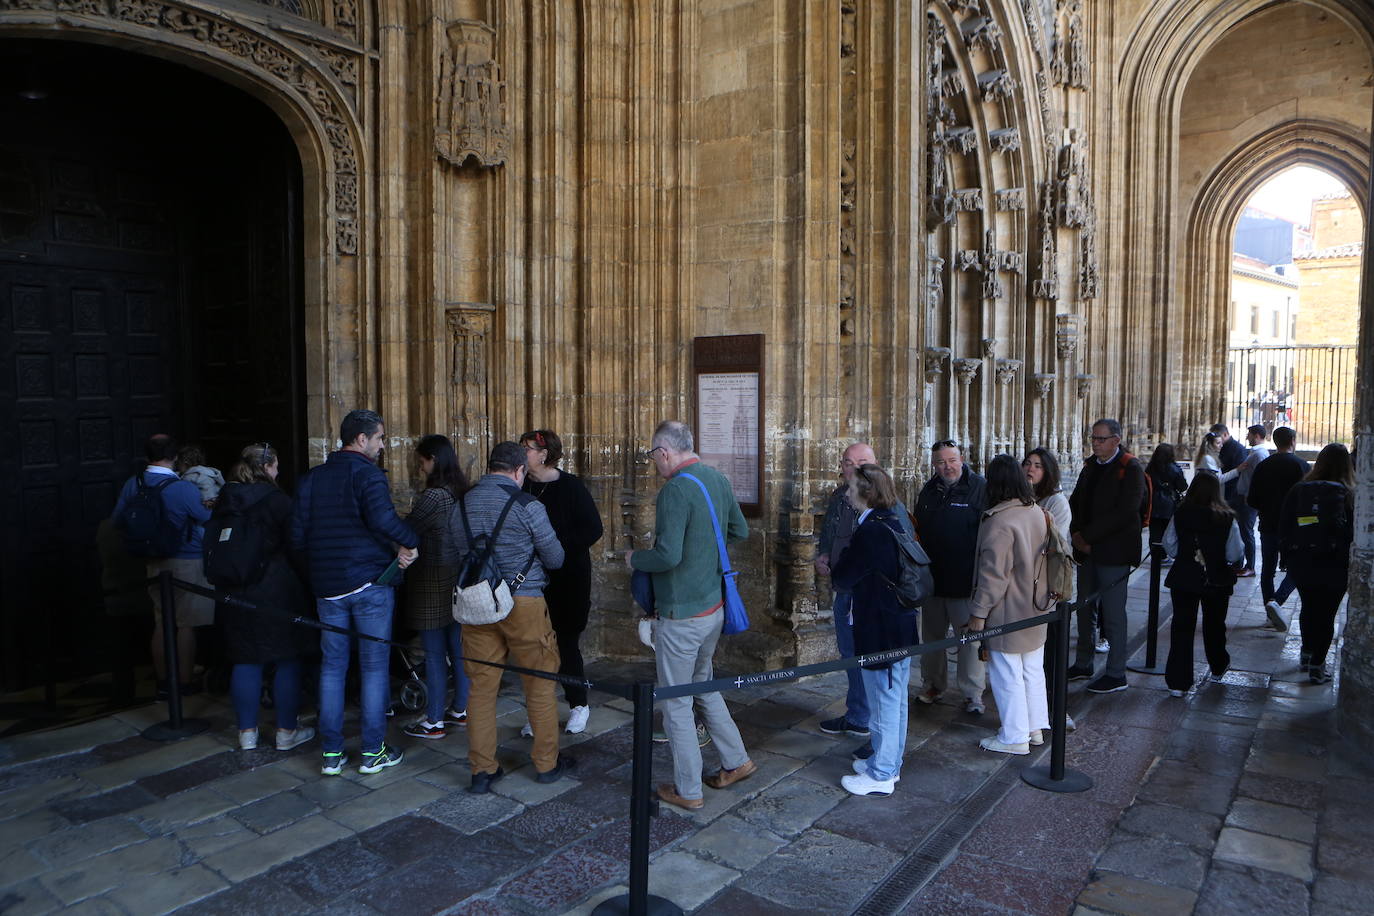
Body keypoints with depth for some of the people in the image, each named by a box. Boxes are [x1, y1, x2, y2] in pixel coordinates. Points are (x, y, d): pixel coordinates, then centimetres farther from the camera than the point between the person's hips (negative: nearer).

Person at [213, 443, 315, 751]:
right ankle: (287, 731, 11)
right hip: (277, 592, -5)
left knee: (245, 660, 12)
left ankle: (247, 731, 19)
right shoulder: (277, 500, -11)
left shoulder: (224, 501, 7)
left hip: (235, 594, 6)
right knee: (287, 659, 5)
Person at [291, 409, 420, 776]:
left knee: (332, 666, 13)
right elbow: (382, 519, -29)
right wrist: (410, 542, -14)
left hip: (326, 585, 6)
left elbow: (297, 535, 7)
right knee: (374, 667, 4)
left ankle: (331, 753, 17)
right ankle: (373, 752, 11)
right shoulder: (367, 474, -10)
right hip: (369, 581, -5)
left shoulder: (312, 477, 9)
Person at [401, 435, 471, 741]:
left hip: (433, 583, -8)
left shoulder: (432, 496, -18)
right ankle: (460, 710, 27)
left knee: (434, 654, 1)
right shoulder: (462, 492, 6)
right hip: (459, 579, 8)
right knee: (458, 648, 15)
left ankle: (433, 722, 11)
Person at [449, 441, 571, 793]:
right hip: (523, 604, -4)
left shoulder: (460, 506, 6)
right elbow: (555, 558, -3)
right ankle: (547, 763, 21)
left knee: (481, 686, 11)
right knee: (540, 685, 9)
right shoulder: (526, 505, -9)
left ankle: (482, 770, 17)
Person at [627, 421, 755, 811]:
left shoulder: (675, 490, -22)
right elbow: (740, 531, 17)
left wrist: (634, 558, -9)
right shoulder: (718, 479, 5)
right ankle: (736, 761, 33)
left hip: (681, 614, -9)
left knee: (676, 702, 6)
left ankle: (687, 789, 18)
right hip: (714, 606, 9)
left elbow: (667, 556, -27)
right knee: (704, 684, 26)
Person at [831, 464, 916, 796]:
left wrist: (839, 562, 0)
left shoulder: (871, 532, -24)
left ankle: (881, 775, 17)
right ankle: (890, 763, 35)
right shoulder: (892, 523, 6)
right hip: (900, 625, 10)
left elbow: (842, 578, -17)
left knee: (883, 703, 4)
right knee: (895, 700, 20)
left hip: (879, 630, -10)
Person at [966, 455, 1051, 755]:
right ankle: (1036, 727, 30)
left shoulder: (1000, 522, -23)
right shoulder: (1038, 513, 3)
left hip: (1007, 614, -9)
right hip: (1035, 609, 9)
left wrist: (978, 612, -15)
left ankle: (1015, 737, 12)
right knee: (1033, 670, 18)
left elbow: (993, 575, -23)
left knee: (1007, 674, 3)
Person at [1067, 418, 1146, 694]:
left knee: (1113, 614, -1)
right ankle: (1083, 664, 25)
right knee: (1084, 609, 14)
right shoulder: (1090, 465, 13)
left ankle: (1116, 674, 9)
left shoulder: (1131, 469, -10)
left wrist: (1087, 535, -18)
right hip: (1087, 549, 7)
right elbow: (1076, 501, 14)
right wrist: (1076, 534, -3)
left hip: (1113, 552, -7)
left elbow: (1124, 512, -19)